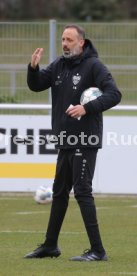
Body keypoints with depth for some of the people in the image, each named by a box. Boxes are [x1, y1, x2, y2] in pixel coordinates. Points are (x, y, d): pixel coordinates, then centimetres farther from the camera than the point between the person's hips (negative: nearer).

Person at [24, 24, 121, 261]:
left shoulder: (94, 66, -11)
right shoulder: (59, 65, 10)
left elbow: (114, 94, -17)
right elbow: (36, 85, 9)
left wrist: (86, 108, -27)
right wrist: (33, 67, -11)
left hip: (85, 141, -8)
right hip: (65, 141, 8)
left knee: (82, 192, -11)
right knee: (59, 192, 16)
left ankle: (97, 250, -9)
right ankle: (50, 245, 28)